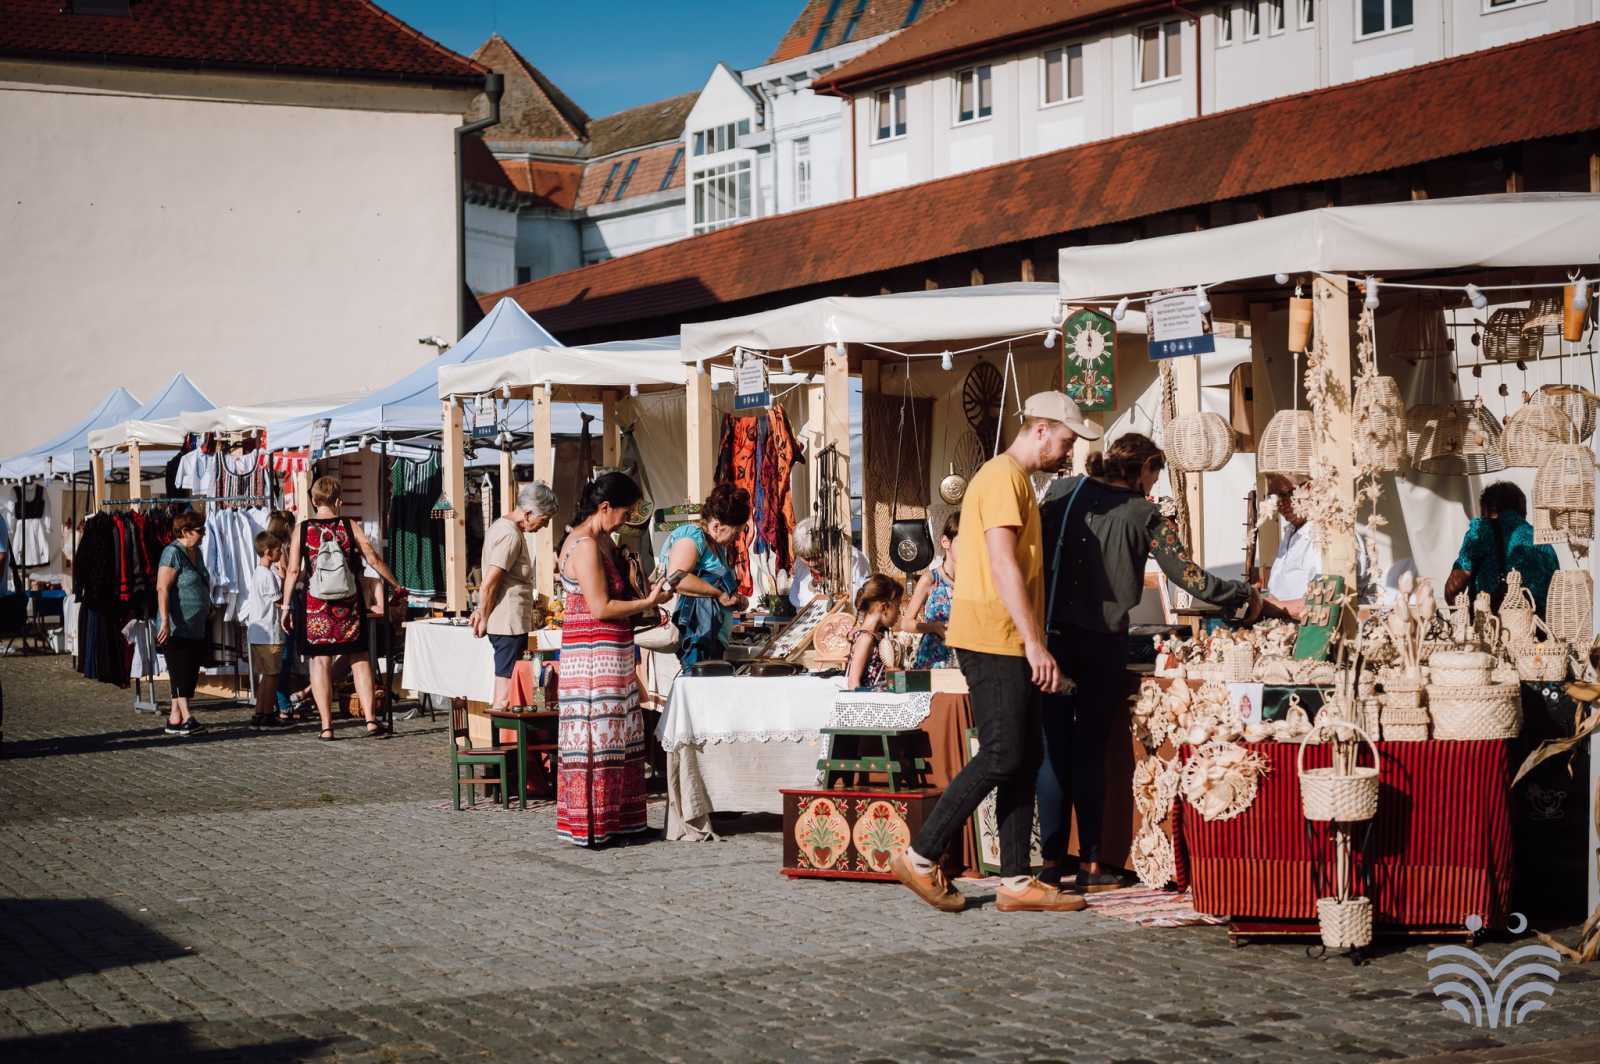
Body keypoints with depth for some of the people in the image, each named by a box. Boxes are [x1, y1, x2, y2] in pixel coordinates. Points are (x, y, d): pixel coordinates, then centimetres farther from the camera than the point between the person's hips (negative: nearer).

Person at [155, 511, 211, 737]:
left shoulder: (196, 552, 15)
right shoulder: (173, 553, -12)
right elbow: (162, 588, -19)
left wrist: (208, 610, 25)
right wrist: (165, 621, -25)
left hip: (197, 628, 9)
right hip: (178, 628, -9)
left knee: (191, 673, 7)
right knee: (180, 673, -9)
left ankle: (174, 718, 12)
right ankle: (186, 716, -13)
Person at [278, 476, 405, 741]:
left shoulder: (302, 530, -1)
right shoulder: (350, 527, -1)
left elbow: (293, 570, -4)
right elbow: (373, 560, -2)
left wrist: (286, 605, 2)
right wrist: (397, 586, 9)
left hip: (316, 607, 0)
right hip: (349, 607, 0)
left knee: (321, 662, 4)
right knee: (360, 660, 9)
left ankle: (326, 726, 2)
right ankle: (371, 719, 4)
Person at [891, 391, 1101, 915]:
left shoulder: (1016, 479, 22)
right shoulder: (1003, 476, -11)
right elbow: (1002, 563, -19)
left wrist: (1033, 642, 21)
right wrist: (1034, 642, -22)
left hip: (1011, 644, 10)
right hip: (993, 640, -10)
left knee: (1024, 760, 7)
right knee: (1001, 756, -11)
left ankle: (1016, 882, 8)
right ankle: (920, 857, -4)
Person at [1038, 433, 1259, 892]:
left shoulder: (1062, 490, 7)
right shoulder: (1143, 514, 1)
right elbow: (1187, 575, 0)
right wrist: (1244, 594, 13)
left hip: (1051, 634, 2)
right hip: (1103, 641, -2)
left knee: (1053, 747, 6)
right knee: (1090, 750, 6)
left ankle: (1052, 859, 5)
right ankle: (1089, 864, 6)